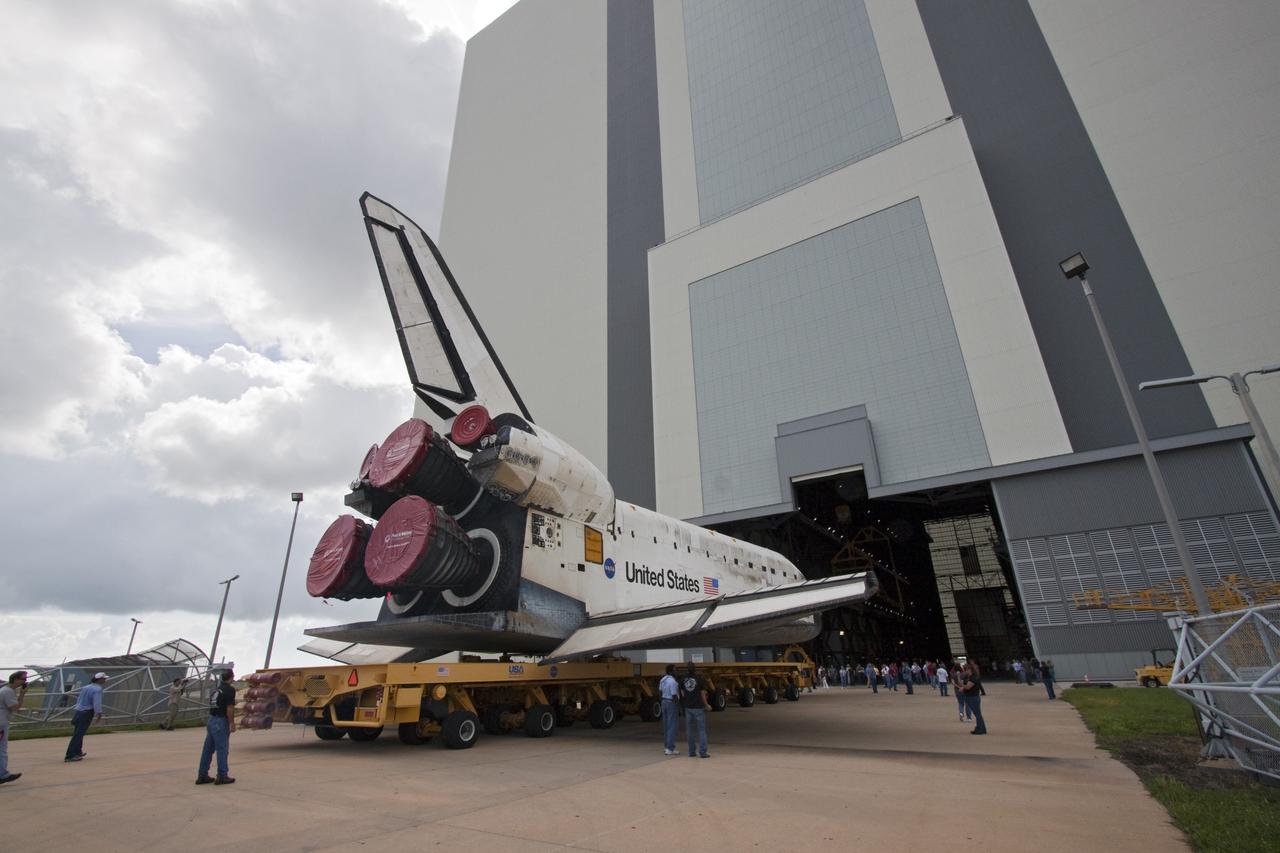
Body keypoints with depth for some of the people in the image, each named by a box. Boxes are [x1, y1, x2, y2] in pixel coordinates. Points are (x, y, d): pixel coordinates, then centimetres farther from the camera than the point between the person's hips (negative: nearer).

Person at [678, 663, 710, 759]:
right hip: (698, 707, -4)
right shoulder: (699, 678, -11)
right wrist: (706, 705, 8)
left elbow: (683, 694, 4)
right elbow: (703, 694, -5)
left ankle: (691, 752, 18)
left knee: (690, 730, 13)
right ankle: (703, 752, 2)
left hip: (688, 708, 4)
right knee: (702, 730, 4)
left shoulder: (683, 679, -1)